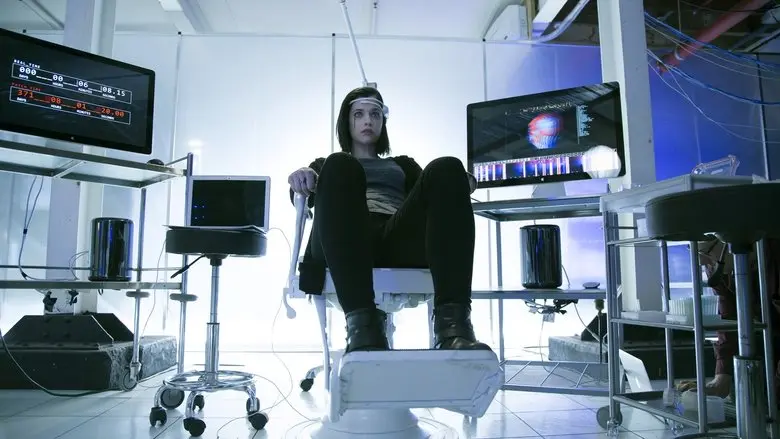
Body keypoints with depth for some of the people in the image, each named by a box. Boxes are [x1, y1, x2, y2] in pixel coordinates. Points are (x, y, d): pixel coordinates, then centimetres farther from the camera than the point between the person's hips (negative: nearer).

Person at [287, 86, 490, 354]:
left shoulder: (402, 164, 39)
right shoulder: (325, 165, 36)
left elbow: (429, 191, 21)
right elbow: (304, 197, 15)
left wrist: (462, 183, -2)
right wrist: (302, 177, -10)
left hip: (400, 237, 2)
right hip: (345, 241, -1)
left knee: (447, 168, -25)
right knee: (339, 167, -31)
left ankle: (452, 320, -45)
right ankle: (362, 321, -49)